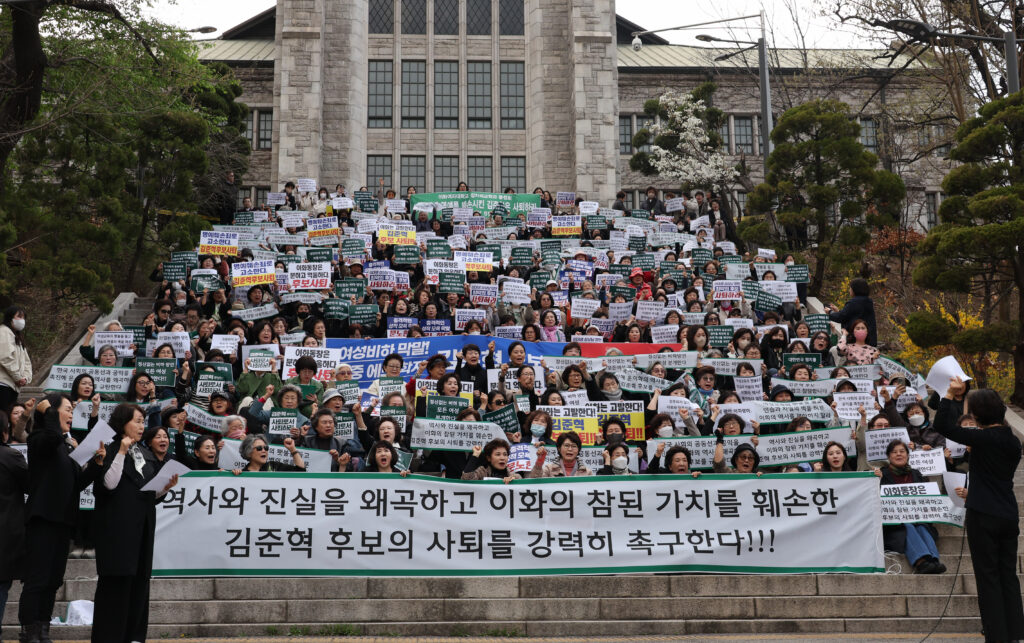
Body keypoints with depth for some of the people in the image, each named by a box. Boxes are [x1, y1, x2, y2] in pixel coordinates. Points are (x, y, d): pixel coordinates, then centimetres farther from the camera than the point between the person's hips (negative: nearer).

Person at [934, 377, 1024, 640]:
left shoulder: (983, 438, -15)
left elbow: (943, 426, -18)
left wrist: (950, 394, -13)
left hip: (984, 517, -7)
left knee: (988, 577, 0)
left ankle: (997, 634, 1)